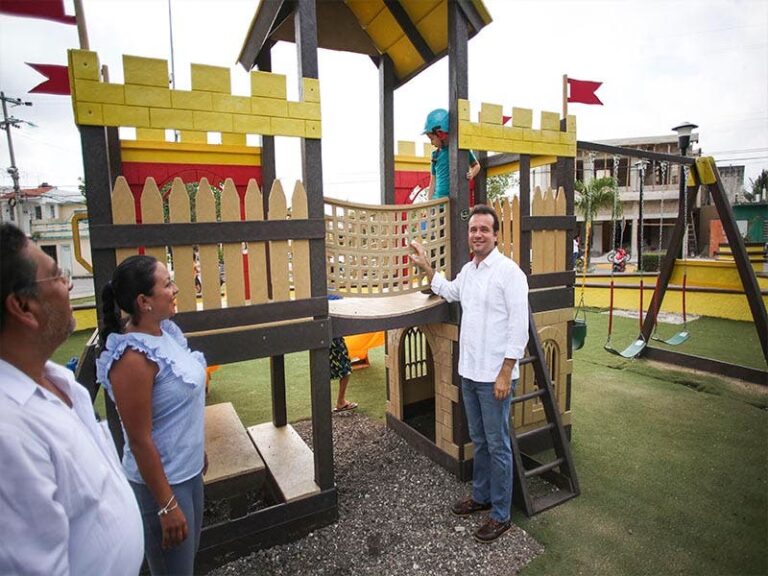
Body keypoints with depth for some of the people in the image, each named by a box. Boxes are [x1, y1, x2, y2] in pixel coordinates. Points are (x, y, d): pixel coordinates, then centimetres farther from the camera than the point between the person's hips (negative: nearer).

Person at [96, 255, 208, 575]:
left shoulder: (166, 330, -1)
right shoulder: (134, 358, -28)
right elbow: (140, 441, -23)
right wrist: (167, 506, -17)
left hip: (189, 469, 8)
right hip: (161, 480, -8)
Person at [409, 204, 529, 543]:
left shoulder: (508, 271, -15)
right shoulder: (468, 270, 9)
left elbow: (519, 326, -17)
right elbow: (448, 291, 31)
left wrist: (506, 373, -19)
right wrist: (424, 266, 23)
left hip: (494, 376, -7)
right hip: (469, 372, 8)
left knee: (497, 446, 6)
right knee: (479, 441, 21)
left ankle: (501, 515, 23)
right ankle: (481, 496, 40)